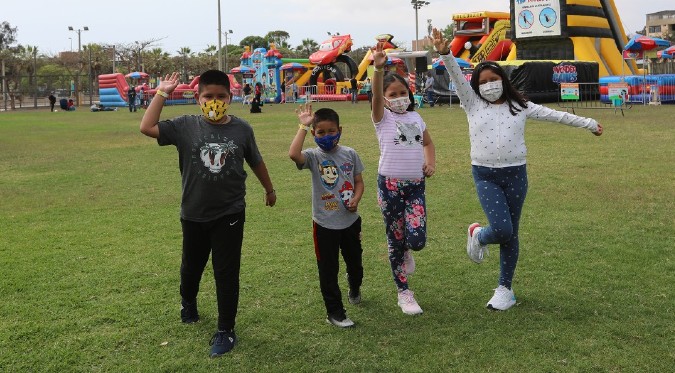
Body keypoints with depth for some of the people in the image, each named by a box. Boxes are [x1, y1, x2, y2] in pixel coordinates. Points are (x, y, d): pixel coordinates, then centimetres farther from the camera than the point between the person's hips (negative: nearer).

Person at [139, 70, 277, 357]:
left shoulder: (242, 129, -7)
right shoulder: (185, 126, -9)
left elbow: (256, 162, 8)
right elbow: (147, 128, -16)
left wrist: (269, 189, 21)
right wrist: (162, 93, -14)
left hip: (230, 215, -1)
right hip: (194, 215, 2)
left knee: (226, 273, 3)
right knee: (191, 266, 23)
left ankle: (226, 331, 17)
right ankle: (188, 304, 53)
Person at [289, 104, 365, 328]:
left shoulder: (349, 154, -2)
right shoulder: (313, 156, -12)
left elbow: (359, 182, 6)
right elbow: (293, 154, -34)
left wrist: (356, 199, -14)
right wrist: (303, 126, -28)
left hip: (350, 220, 3)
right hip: (325, 223, -3)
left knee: (355, 261, 23)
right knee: (328, 269, 6)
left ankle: (355, 289, 53)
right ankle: (334, 312, 20)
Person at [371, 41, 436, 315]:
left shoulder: (416, 118, 11)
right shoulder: (383, 117, -2)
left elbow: (428, 143, 26)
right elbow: (375, 95, -23)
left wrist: (431, 162, 5)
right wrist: (379, 68, -40)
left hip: (416, 185, 3)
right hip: (390, 184, -3)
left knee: (417, 240, -11)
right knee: (396, 241, 4)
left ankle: (404, 251, 27)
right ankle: (403, 293, 20)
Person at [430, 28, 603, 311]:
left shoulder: (520, 106, 8)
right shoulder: (473, 104, 4)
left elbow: (555, 115, 14)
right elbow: (457, 78, -9)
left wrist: (588, 124, 17)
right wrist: (445, 54, -24)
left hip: (515, 174, 2)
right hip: (485, 176, -2)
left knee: (511, 234, 7)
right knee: (502, 230, -17)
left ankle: (505, 288, 21)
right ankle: (478, 236, 21)